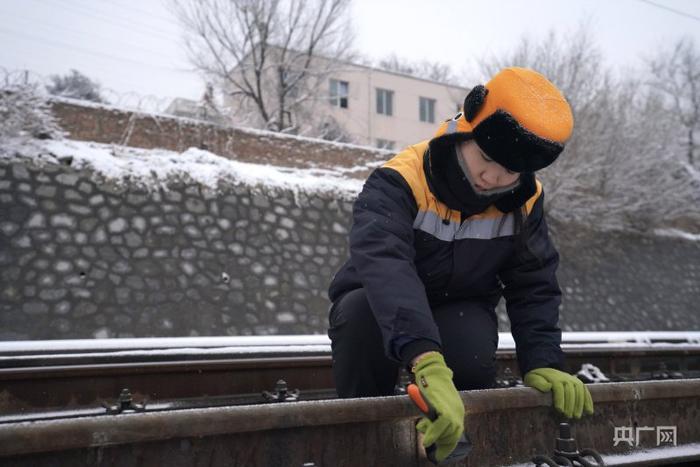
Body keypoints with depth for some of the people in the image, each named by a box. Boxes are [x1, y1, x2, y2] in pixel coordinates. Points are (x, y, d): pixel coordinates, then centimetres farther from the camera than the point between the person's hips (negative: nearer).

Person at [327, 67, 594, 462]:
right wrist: (429, 363, -63)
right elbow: (385, 263, -49)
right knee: (360, 312, -37)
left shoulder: (525, 201, -12)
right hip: (377, 309, -2)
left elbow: (534, 288, -5)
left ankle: (457, 440, 2)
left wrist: (544, 363, -23)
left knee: (475, 357, -32)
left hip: (459, 314, 3)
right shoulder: (402, 181, -30)